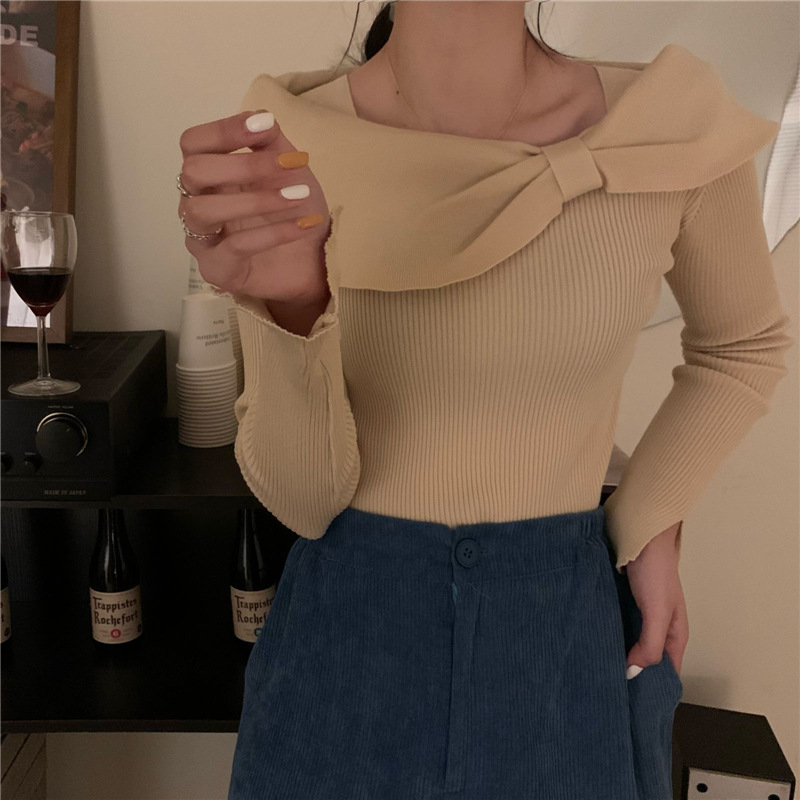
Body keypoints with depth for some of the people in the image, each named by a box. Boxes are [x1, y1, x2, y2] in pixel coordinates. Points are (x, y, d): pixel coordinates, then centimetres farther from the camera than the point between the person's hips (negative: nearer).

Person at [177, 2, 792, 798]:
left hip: (566, 627, 1)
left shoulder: (676, 124, -13)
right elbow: (301, 496, -13)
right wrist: (289, 308, -30)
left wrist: (651, 526, -4)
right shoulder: (285, 152, -13)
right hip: (345, 625, 0)